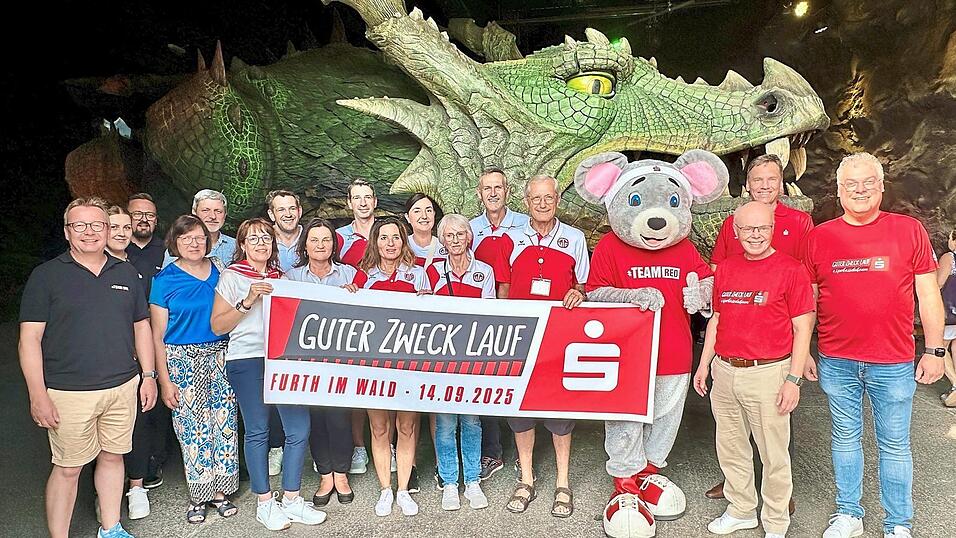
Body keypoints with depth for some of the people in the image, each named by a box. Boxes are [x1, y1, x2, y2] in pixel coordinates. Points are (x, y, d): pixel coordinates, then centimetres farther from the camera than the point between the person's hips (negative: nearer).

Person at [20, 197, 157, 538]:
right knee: (67, 469, 4)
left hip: (123, 387, 4)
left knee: (112, 456, 15)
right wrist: (38, 395, -12)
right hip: (69, 394, -4)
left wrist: (148, 376, 9)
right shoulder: (46, 276, -4)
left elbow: (141, 327, 14)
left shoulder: (126, 274, 9)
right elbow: (30, 338, -7)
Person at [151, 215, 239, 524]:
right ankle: (198, 495, 19)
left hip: (219, 357, 3)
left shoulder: (220, 273, 6)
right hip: (183, 361, -2)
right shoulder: (165, 280, -1)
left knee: (224, 423, 4)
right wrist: (164, 380, -6)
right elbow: (157, 336, -2)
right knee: (192, 428, 2)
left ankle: (220, 491, 18)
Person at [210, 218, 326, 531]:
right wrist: (248, 301, -13)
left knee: (299, 428, -2)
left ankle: (291, 500, 13)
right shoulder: (231, 276, 5)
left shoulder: (280, 277, 18)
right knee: (257, 431, 1)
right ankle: (265, 503, 16)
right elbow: (217, 326, 0)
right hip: (247, 360, -4)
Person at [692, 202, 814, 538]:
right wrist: (704, 365, 14)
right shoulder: (725, 268, 9)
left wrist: (794, 379, -11)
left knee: (773, 454, 7)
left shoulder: (790, 269, -6)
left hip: (768, 374, -5)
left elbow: (802, 328, -7)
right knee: (730, 447, 16)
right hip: (724, 372, 5)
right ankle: (741, 510, 35)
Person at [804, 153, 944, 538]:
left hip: (893, 364, -1)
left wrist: (934, 350, 0)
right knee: (845, 438, 14)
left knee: (894, 445, 10)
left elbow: (928, 295, 3)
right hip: (835, 362, 1)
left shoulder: (909, 230, -1)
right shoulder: (819, 237, 2)